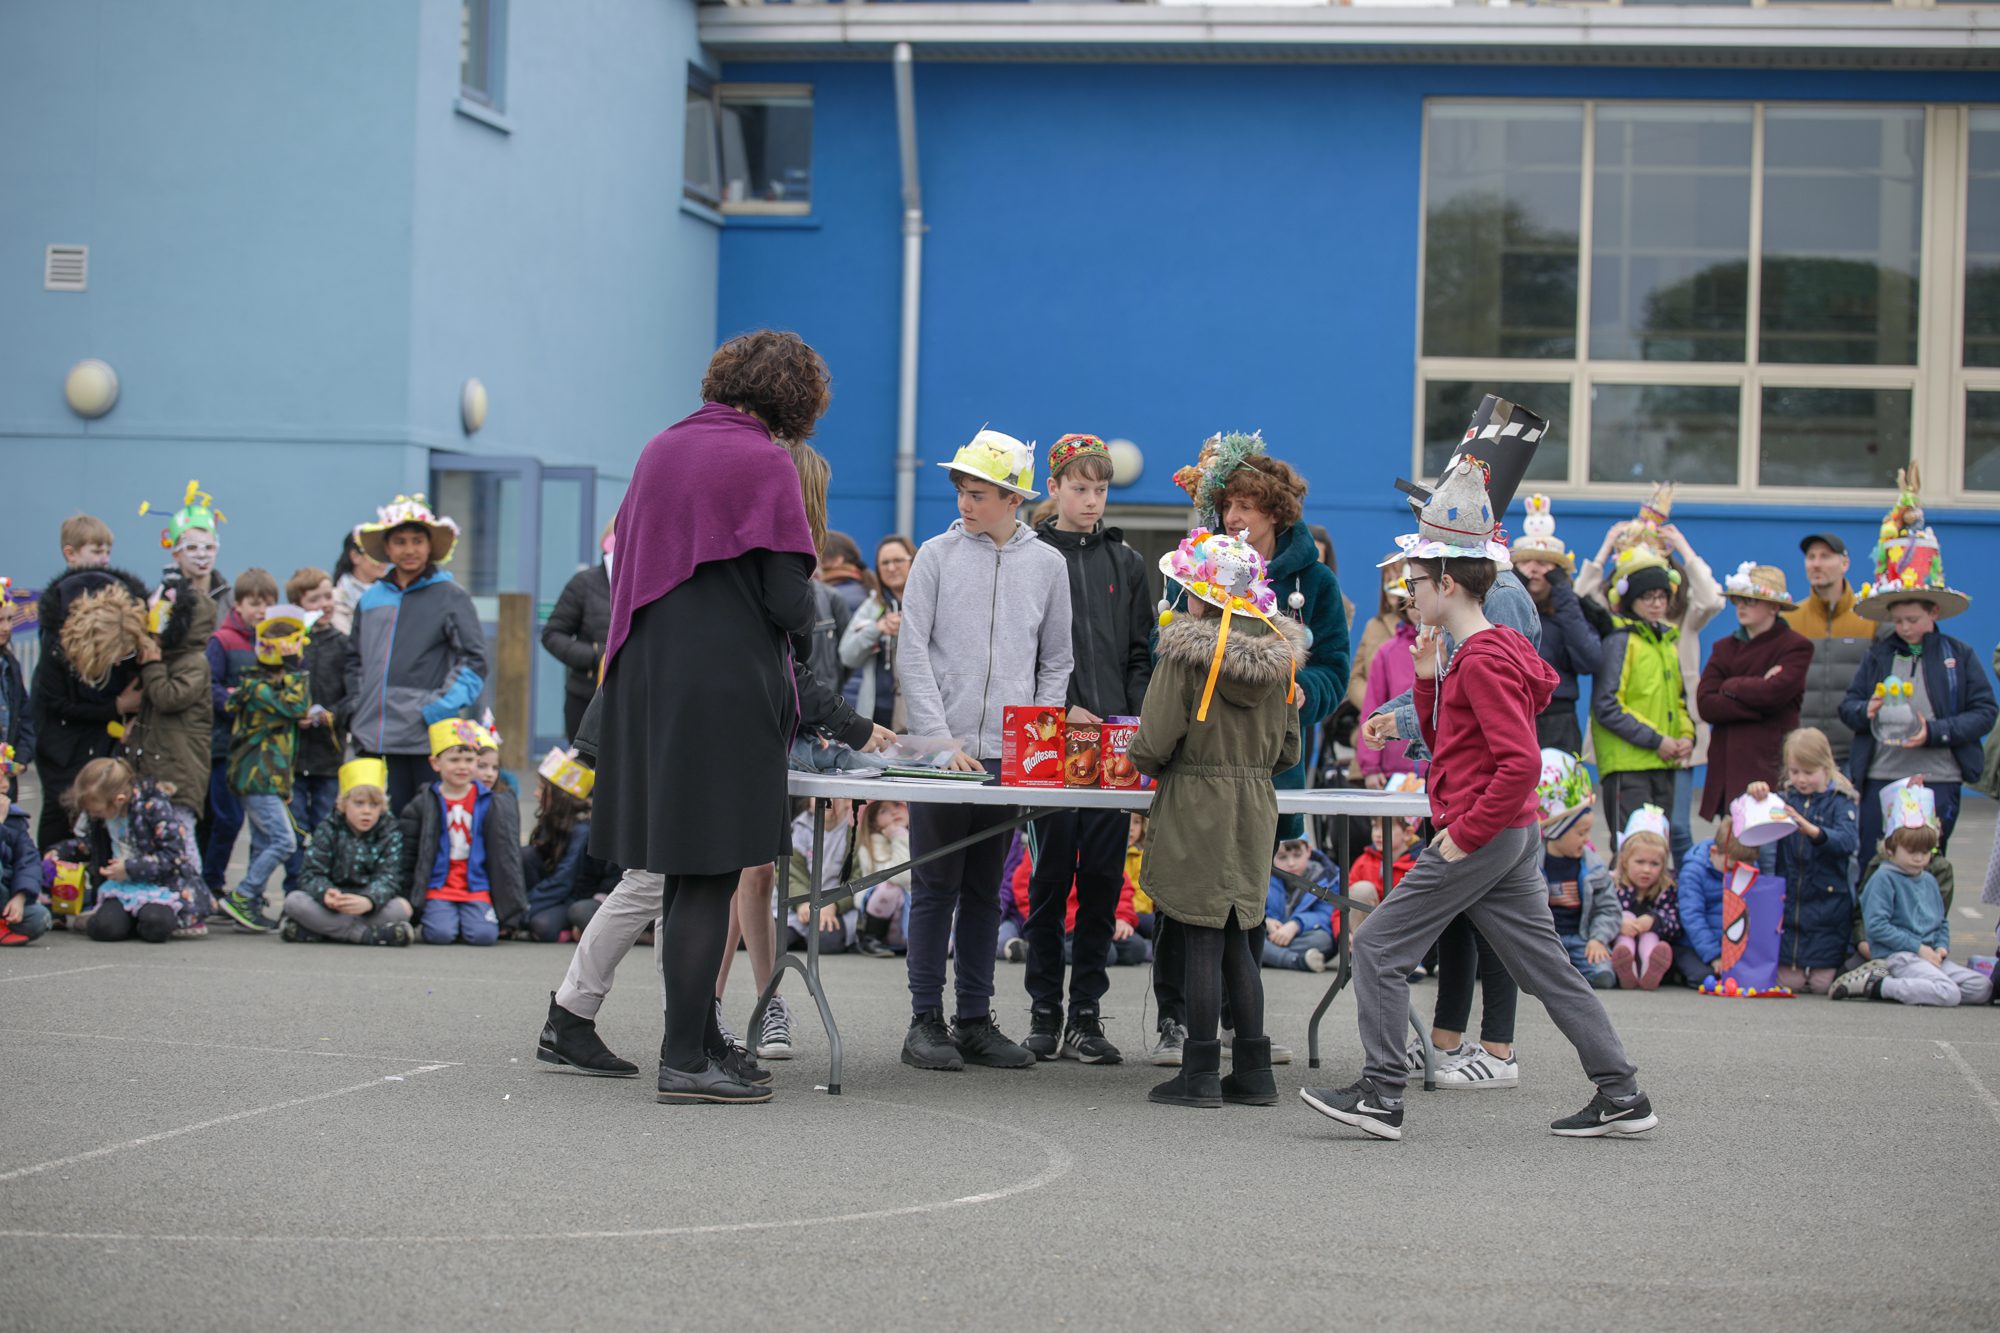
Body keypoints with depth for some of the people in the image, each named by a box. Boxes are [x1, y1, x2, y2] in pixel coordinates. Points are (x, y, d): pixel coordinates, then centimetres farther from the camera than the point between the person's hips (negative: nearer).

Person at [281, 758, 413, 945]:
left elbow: (388, 878, -13)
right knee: (294, 900, -27)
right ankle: (368, 935, -34)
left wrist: (368, 901, -37)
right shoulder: (327, 830, 1)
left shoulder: (391, 833, 0)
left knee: (402, 907, -31)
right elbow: (311, 874, -9)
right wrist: (326, 894, -34)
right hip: (330, 908, 1)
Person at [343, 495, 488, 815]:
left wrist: (441, 708, -11)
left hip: (429, 739, -4)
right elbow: (354, 660, 24)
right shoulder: (370, 600, 14)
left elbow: (474, 661, -3)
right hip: (376, 740, 4)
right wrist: (357, 710, 11)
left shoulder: (450, 597, 1)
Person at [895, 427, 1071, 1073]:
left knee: (985, 890, 8)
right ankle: (926, 1022, 4)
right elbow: (912, 656, -2)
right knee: (936, 886, -1)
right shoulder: (939, 555, 1)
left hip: (1006, 755, 2)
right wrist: (942, 741, -11)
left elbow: (1056, 662, 13)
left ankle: (975, 1021, 13)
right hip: (940, 748, -2)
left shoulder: (1047, 564, 8)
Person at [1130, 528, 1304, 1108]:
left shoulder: (1187, 652, -13)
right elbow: (1288, 750, 11)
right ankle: (1253, 1070, 12)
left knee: (1203, 940, -2)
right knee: (1239, 941, 12)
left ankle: (1200, 1072, 1)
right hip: (1255, 804, 5)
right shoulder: (1278, 655, 4)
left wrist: (1138, 756, 8)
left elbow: (1155, 743, -14)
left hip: (1196, 805, -5)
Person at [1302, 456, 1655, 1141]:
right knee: (1544, 963, 11)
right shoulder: (1471, 653, 15)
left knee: (1379, 946, -4)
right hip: (1514, 836, 10)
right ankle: (1621, 1095, 11)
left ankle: (1381, 1095, -2)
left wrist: (1466, 833, -20)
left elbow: (1520, 763, -25)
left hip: (1483, 837, -10)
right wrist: (1427, 679, 10)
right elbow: (1446, 746, 22)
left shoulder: (1483, 661, -17)